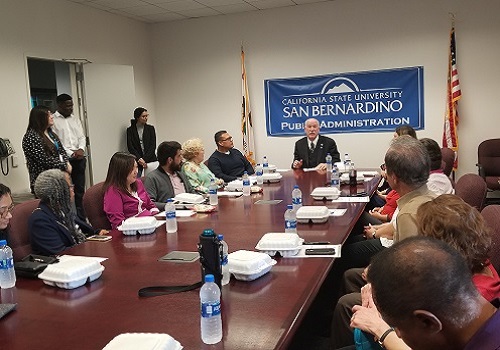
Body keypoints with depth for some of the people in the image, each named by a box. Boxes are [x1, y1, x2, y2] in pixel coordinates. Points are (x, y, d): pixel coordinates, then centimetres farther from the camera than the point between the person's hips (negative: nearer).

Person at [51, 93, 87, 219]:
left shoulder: (75, 120, 17)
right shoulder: (52, 120, -2)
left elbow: (82, 137, 14)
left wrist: (81, 149, -7)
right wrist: (71, 153, -14)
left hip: (79, 159, 6)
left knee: (80, 190, 8)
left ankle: (81, 218, 15)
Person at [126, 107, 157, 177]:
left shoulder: (150, 128, 8)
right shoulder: (130, 130, 6)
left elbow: (153, 146, 2)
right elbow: (130, 147, 0)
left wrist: (145, 159, -9)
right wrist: (139, 159, -13)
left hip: (150, 159, 1)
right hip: (137, 161, -1)